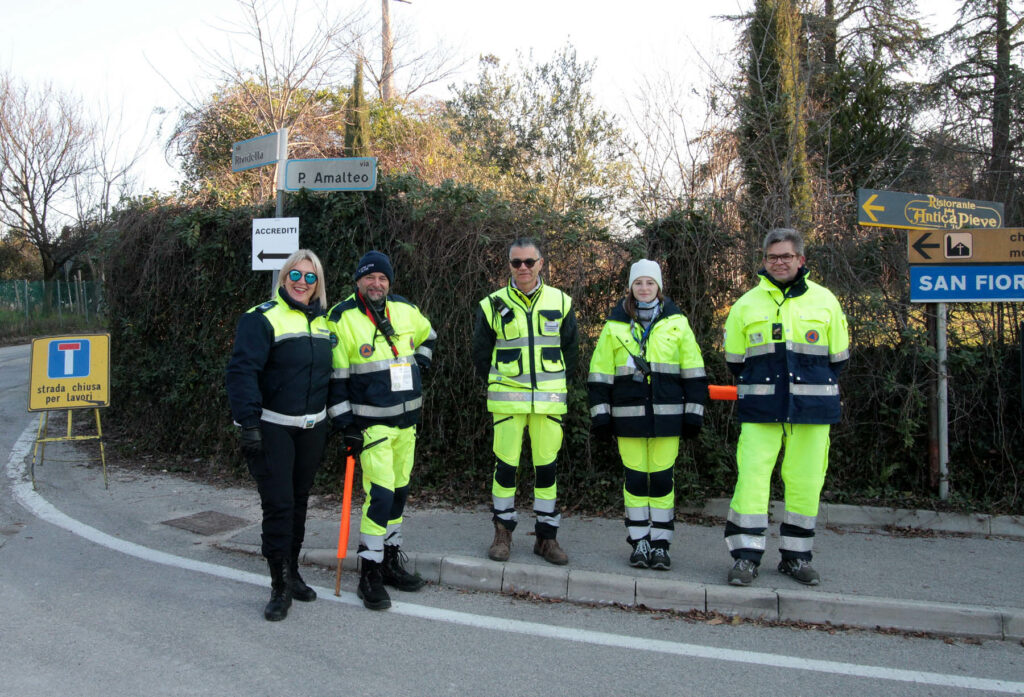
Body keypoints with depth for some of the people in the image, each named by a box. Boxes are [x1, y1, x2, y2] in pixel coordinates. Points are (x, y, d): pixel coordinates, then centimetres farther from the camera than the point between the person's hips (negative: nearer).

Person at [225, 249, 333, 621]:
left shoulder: (322, 322, 11)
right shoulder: (263, 318, -9)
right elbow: (242, 371, -17)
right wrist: (249, 423, -22)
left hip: (312, 428, 6)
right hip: (273, 429, -6)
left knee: (299, 501, 14)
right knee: (278, 504, -5)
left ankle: (292, 572, 29)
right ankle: (280, 586, 6)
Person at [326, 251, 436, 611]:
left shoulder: (406, 310, 6)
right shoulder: (342, 318, -9)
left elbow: (428, 336, 28)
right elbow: (335, 377, -9)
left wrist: (421, 361, 11)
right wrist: (345, 425, -11)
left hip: (407, 419, 6)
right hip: (371, 423, -6)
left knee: (399, 490, 14)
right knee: (380, 493, -12)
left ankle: (391, 561, 28)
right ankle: (369, 574, 0)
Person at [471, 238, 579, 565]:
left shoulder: (560, 302, 5)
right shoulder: (492, 305, 1)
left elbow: (570, 350, 14)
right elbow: (481, 354, 10)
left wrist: (554, 385, 9)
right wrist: (499, 386, 8)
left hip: (550, 400, 1)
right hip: (507, 400, -1)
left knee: (547, 466, 6)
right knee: (506, 465, 2)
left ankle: (547, 536, 18)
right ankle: (502, 534, 18)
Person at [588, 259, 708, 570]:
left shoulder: (677, 323, 6)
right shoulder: (615, 325, 6)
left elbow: (693, 372, 8)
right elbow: (600, 373, 6)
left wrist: (693, 413, 4)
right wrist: (600, 414, 1)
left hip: (667, 414, 0)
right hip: (629, 415, 0)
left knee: (662, 479, 3)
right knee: (635, 478, 4)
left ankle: (660, 544, 13)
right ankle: (639, 543, 16)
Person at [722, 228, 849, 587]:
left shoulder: (824, 301, 7)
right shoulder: (746, 305, 6)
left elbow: (839, 357, 15)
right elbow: (734, 359, 15)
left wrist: (816, 388, 14)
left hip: (811, 409, 1)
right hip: (760, 410, -1)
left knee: (805, 482, 5)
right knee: (751, 478, -6)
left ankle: (796, 556, 20)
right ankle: (746, 556, 3)